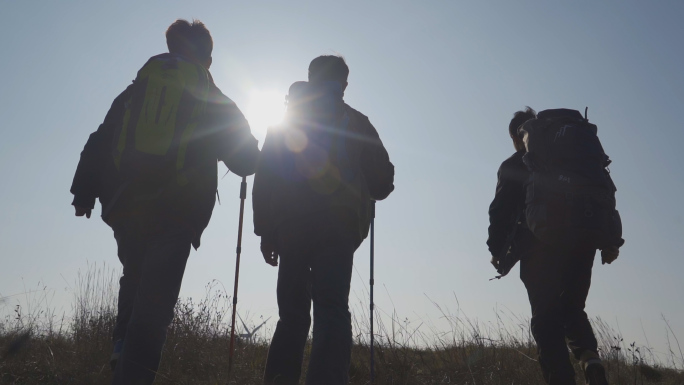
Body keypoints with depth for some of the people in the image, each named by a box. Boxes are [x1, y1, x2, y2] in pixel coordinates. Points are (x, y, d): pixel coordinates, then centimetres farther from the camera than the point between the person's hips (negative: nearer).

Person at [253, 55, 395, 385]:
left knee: (292, 314, 12)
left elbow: (264, 180, 6)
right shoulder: (355, 123, 9)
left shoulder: (284, 124, 14)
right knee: (332, 311, -6)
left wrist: (266, 231, 7)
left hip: (290, 230, 3)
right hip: (337, 230, -2)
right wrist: (360, 189, 27)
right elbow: (382, 181, 6)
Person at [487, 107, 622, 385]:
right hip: (581, 243, 4)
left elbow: (501, 210, -2)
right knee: (572, 309, 20)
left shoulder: (513, 166, 8)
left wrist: (497, 249, 4)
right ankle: (590, 358, -4)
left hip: (540, 248, -4)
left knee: (546, 320, 1)